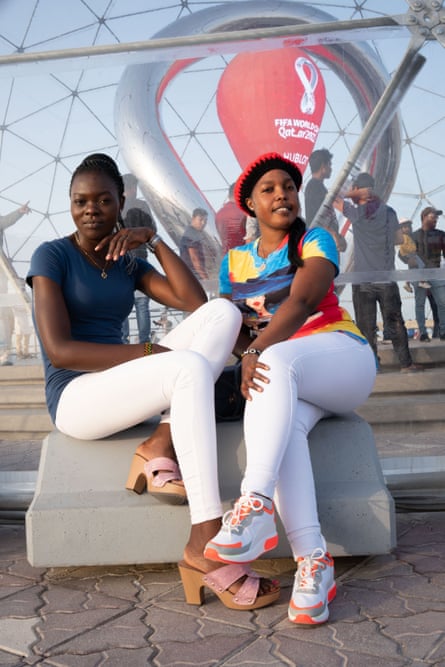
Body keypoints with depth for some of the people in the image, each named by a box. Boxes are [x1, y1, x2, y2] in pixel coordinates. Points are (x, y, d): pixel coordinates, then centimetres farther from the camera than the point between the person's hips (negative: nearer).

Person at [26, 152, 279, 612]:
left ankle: (162, 446, -25)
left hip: (126, 389, 7)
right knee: (190, 369, -36)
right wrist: (150, 352, -21)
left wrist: (153, 239, -4)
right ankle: (205, 543, -38)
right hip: (76, 396, -6)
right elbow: (58, 350, -15)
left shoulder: (127, 266, 15)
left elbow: (196, 302, 1)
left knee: (223, 312, -13)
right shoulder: (51, 255, -3)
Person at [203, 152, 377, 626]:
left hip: (341, 356, -3)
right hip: (281, 378, 3)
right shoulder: (234, 262, 17)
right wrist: (245, 357, -14)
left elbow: (301, 302, -14)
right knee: (279, 425, -34)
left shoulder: (315, 242, 4)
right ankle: (312, 561, -41)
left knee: (276, 363, -37)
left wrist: (258, 353, -28)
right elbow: (234, 329, 11)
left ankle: (254, 507, -48)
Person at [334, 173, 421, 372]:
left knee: (366, 326, 4)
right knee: (394, 322, 10)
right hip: (387, 279, 3)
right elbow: (399, 239, 13)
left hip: (363, 280, -3)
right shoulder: (389, 211, 4)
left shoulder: (358, 213, -9)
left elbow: (334, 200, 3)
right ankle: (406, 363, 13)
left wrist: (354, 193, 3)